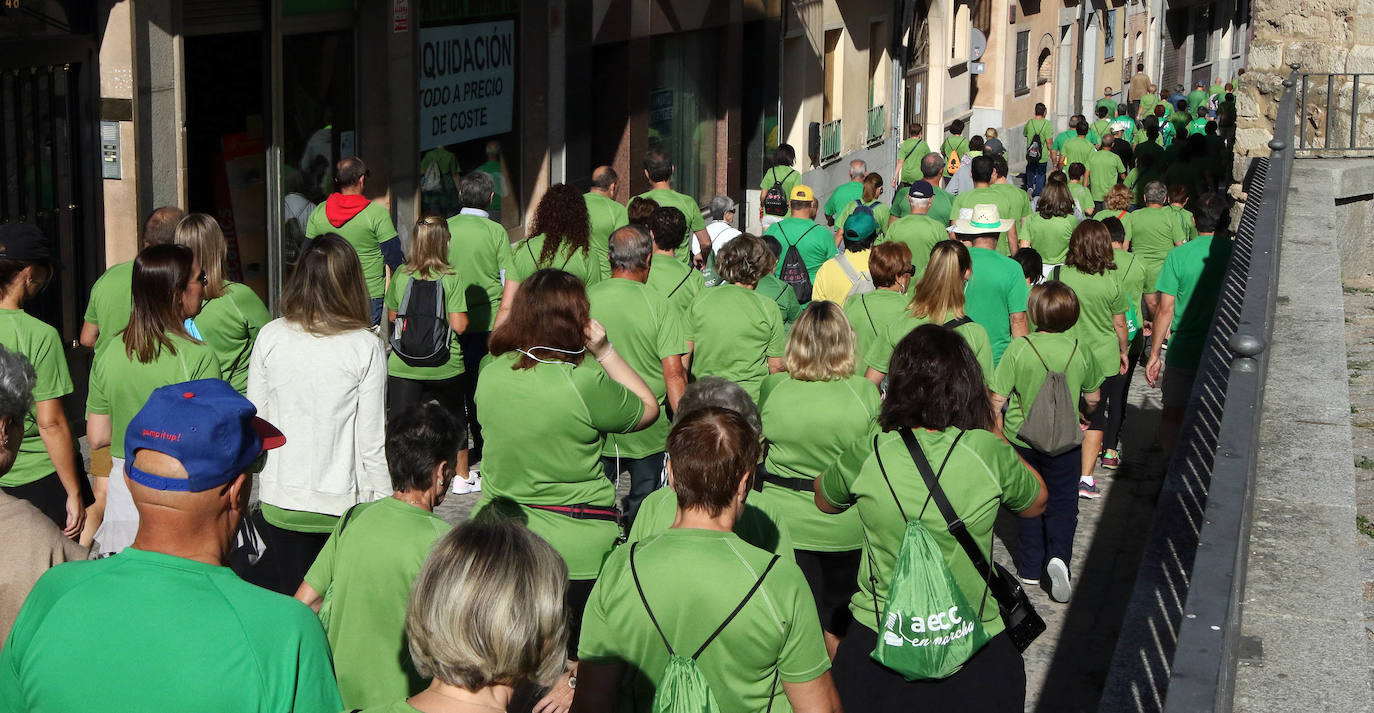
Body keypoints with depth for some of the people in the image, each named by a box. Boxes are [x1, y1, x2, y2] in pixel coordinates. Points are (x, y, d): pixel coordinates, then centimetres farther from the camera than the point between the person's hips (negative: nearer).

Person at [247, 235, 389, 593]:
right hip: (341, 503, -3)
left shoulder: (270, 338, -3)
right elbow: (372, 438, -6)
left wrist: (249, 496, 16)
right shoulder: (366, 346, -9)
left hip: (280, 501, 3)